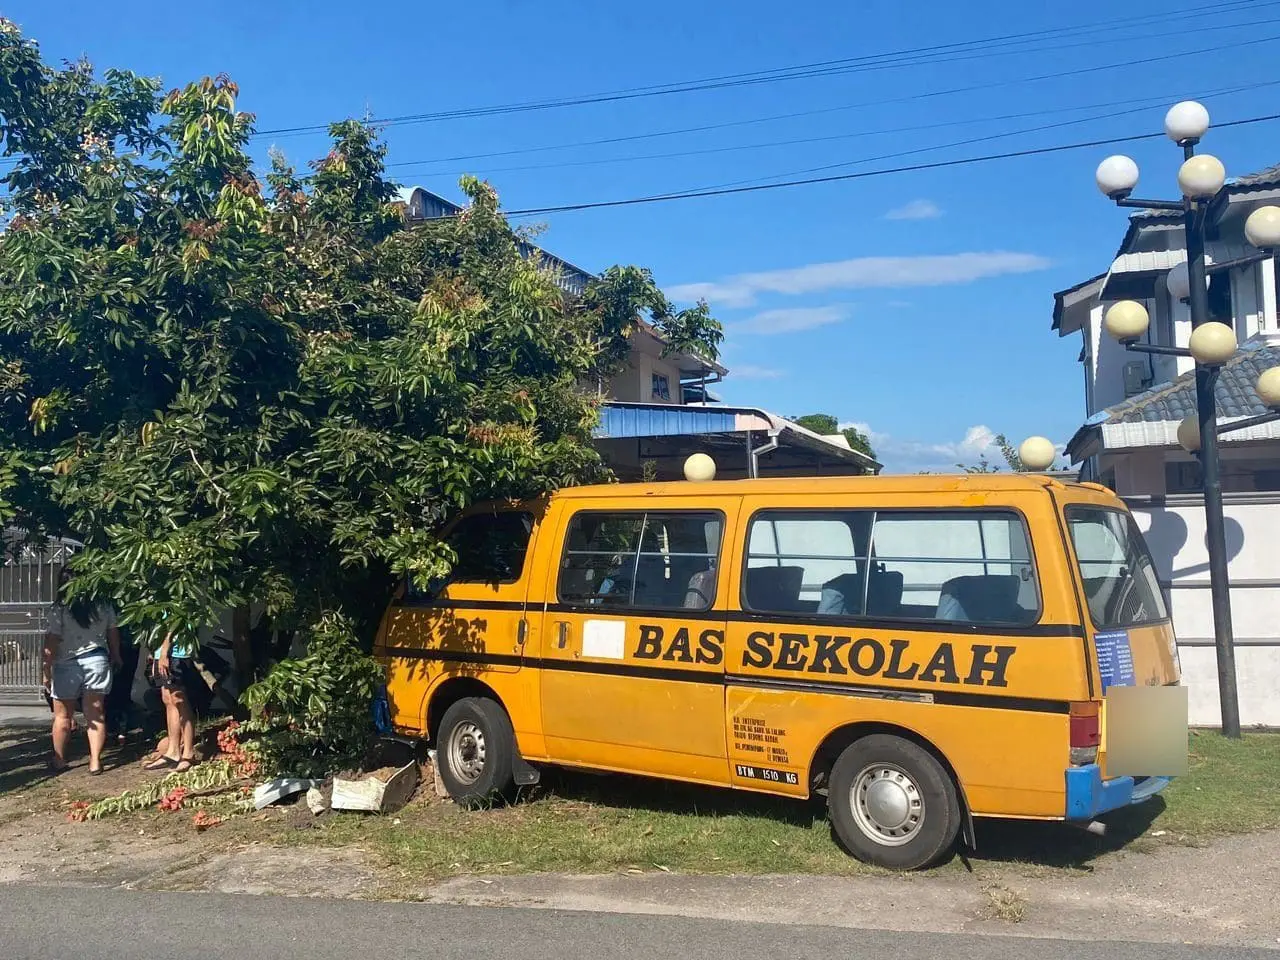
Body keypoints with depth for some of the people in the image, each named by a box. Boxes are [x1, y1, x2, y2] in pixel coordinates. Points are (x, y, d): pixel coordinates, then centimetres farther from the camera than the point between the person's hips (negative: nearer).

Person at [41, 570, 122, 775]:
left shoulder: (58, 610, -11)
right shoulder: (103, 606, -1)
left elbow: (51, 644, -13)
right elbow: (113, 635, 9)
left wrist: (46, 669, -5)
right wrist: (116, 658, 23)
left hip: (67, 665, -3)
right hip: (97, 662, 3)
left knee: (63, 715, 12)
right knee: (95, 714, 6)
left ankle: (59, 760, 22)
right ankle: (95, 761, 5)